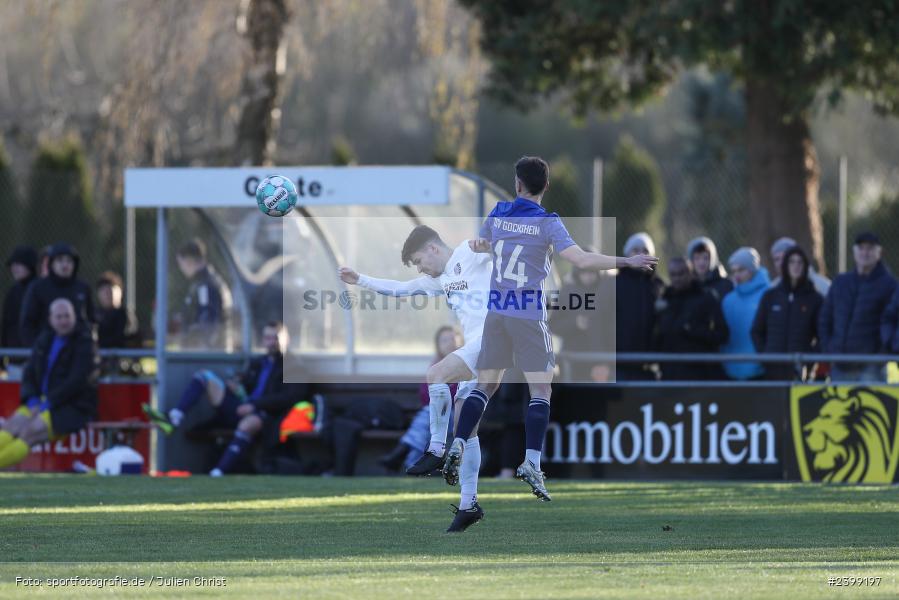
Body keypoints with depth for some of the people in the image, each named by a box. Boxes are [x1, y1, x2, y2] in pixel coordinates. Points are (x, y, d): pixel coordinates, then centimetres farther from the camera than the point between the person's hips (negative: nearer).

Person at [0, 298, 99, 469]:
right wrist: (32, 401, -6)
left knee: (31, 430, -29)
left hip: (75, 408, -6)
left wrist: (48, 403, -19)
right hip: (42, 402, 6)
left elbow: (77, 381, -15)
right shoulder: (45, 339, 13)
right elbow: (29, 373, 13)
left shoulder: (84, 342, -7)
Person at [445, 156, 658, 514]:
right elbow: (581, 260, -20)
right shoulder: (547, 223, -9)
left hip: (496, 311, 5)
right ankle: (531, 462, -14)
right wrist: (627, 263, -13)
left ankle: (457, 447, 1)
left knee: (485, 385, 14)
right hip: (529, 314, -5)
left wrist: (477, 246, 52)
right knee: (540, 391, -1)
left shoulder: (498, 214, 6)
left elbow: (484, 245, 27)